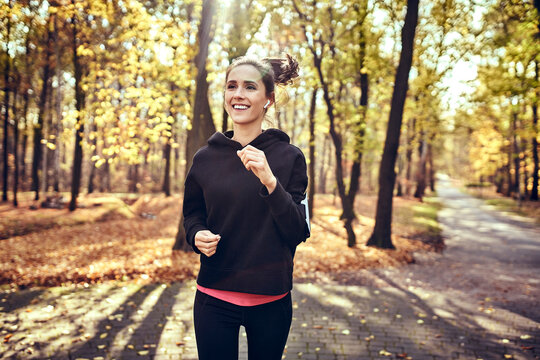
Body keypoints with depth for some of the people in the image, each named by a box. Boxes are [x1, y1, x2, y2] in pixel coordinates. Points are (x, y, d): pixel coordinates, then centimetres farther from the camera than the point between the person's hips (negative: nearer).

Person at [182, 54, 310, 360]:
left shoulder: (289, 156, -6)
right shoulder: (206, 157, 0)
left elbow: (299, 232, -10)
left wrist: (270, 181, -23)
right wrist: (198, 236, -9)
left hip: (271, 300, -1)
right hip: (214, 297, 1)